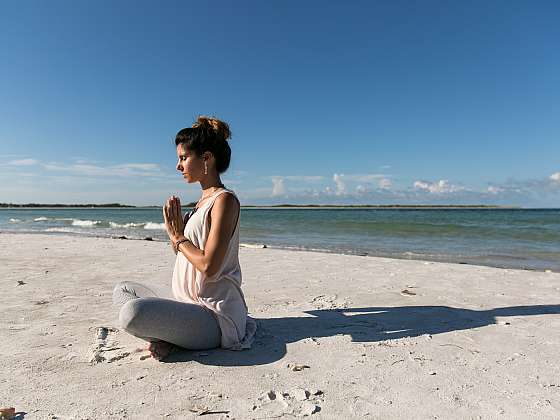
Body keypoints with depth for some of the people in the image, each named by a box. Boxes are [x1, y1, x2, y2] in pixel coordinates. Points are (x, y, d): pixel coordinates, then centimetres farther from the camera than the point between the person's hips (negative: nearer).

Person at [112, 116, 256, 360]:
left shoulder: (225, 200, -16)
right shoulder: (202, 201, 12)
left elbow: (208, 267, -23)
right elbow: (183, 252, 15)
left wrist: (178, 237, -8)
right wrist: (175, 230, -3)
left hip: (215, 315, -10)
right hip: (188, 303, 10)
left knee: (132, 313, -30)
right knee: (122, 290, 18)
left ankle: (171, 339, -2)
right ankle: (171, 334, -1)